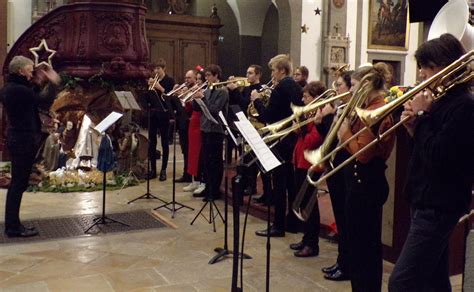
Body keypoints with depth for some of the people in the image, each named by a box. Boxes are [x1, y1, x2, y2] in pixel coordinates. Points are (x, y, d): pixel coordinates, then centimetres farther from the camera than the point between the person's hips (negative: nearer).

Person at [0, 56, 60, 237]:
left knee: (17, 183, 15)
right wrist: (53, 84, -5)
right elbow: (45, 103, -15)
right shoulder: (18, 90, -19)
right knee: (19, 184, -5)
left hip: (17, 139, 10)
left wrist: (38, 84, 15)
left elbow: (32, 99, 21)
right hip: (24, 141, -10)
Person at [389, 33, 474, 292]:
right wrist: (414, 128, -2)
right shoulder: (442, 101, 12)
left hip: (439, 206, -10)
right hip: (427, 201, 10)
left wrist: (422, 117, -15)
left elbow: (437, 158, -23)